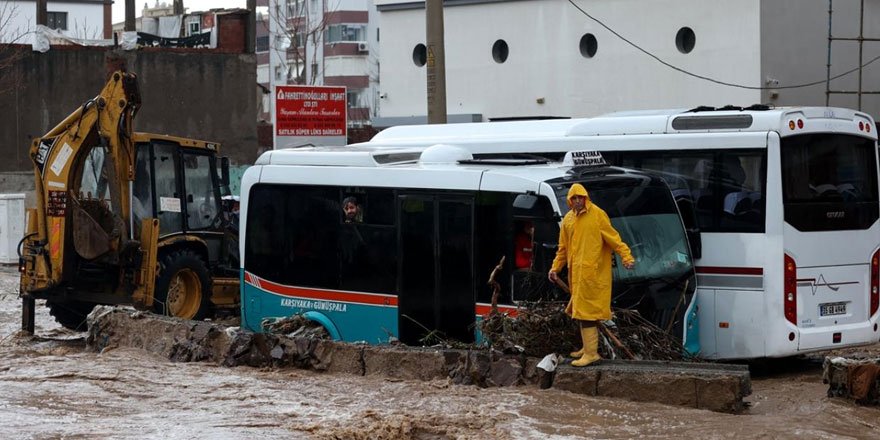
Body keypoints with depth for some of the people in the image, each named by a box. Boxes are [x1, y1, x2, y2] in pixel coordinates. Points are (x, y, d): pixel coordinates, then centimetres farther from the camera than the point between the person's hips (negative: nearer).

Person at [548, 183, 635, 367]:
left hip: (592, 271, -7)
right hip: (576, 272, 7)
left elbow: (613, 238, -10)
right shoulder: (568, 219, 12)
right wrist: (555, 268, 17)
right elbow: (563, 247, 19)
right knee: (585, 309, 16)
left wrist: (627, 257, -19)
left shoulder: (597, 214, -7)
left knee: (586, 310, -10)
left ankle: (591, 352, -7)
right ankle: (589, 347, 27)